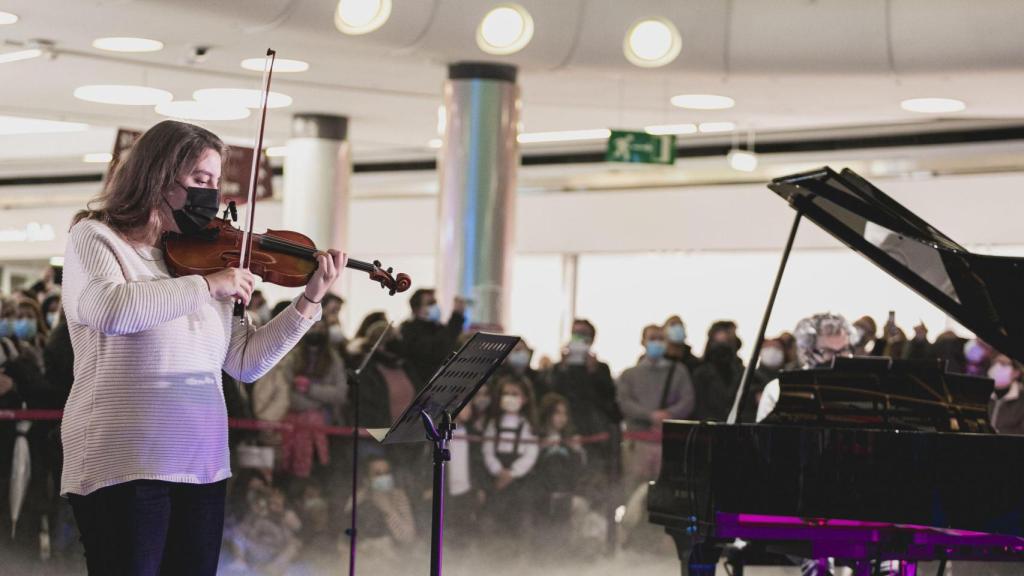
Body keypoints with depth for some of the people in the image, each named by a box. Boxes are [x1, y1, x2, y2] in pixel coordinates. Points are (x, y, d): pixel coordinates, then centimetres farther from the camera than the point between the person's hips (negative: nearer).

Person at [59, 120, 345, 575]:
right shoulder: (95, 238, -1)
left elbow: (246, 362, 12)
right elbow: (110, 310, -24)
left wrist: (309, 301, 4)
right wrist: (208, 285, -19)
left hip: (202, 466, 6)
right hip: (125, 465, -6)